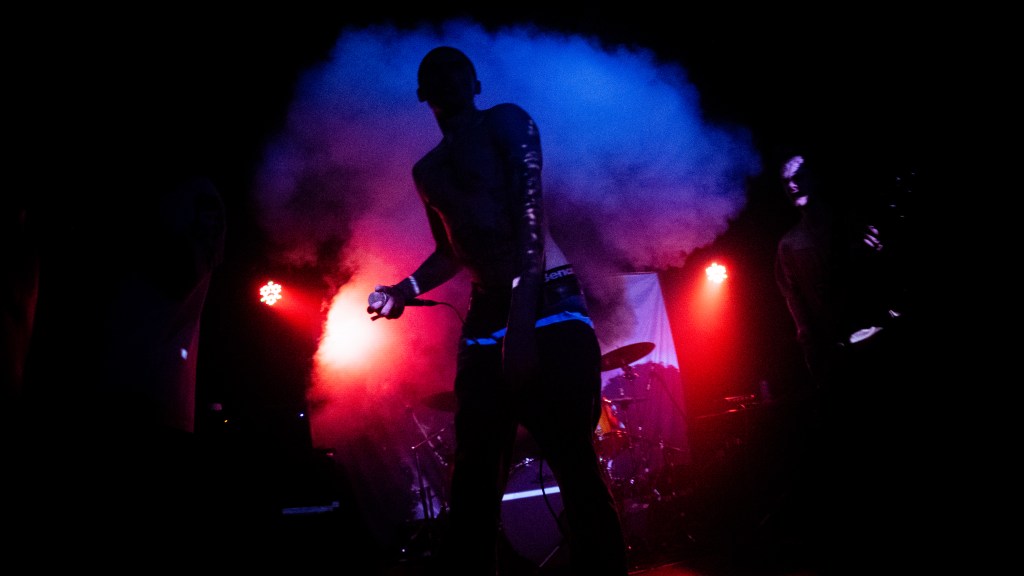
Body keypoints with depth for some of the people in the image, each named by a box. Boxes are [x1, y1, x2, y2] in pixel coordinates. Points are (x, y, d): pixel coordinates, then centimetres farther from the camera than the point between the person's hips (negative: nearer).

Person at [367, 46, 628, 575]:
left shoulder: (507, 122, 4)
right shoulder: (426, 171, 22)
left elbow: (529, 216, -10)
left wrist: (521, 321, -21)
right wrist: (406, 289, 9)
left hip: (549, 310, -6)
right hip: (483, 322, 6)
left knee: (578, 471, -9)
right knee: (475, 482, 4)